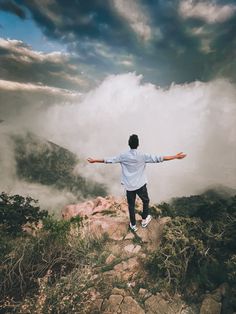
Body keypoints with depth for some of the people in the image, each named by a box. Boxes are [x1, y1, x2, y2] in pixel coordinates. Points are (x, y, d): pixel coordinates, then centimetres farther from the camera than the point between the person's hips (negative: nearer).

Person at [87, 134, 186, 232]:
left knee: (131, 205, 16)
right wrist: (176, 157, -12)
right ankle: (144, 220, 37)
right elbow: (158, 158, -16)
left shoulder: (123, 156, -9)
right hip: (141, 185, -1)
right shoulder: (143, 156, -14)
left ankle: (133, 225, 29)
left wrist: (94, 160, 10)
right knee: (145, 201, 24)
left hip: (129, 186, 1)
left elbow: (109, 160, -2)